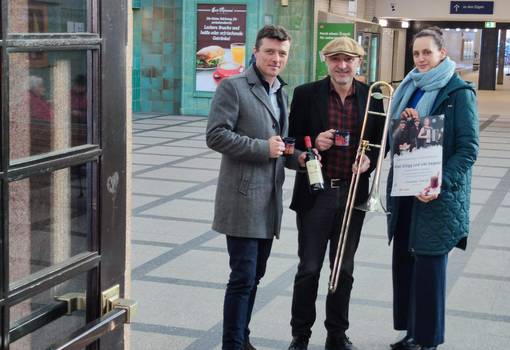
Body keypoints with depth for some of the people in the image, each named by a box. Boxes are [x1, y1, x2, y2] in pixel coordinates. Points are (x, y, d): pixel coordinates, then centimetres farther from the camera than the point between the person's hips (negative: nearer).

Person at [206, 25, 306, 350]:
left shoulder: (282, 93, 16)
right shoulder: (233, 87, -7)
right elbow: (216, 135, -15)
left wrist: (296, 157, 4)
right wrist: (263, 148, -18)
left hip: (269, 201, 8)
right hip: (243, 199, -7)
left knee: (254, 275, 15)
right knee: (243, 278, -6)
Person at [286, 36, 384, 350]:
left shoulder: (372, 97, 2)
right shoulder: (306, 94, -4)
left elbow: (379, 141, 9)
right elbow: (293, 142, 0)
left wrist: (369, 161, -11)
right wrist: (314, 144, -19)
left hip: (352, 194, 2)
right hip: (315, 194, -2)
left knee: (344, 270, 12)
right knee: (309, 269, 4)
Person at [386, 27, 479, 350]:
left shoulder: (459, 92, -8)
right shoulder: (410, 88, 13)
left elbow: (468, 148, -12)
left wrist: (441, 183, -23)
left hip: (437, 194, -7)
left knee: (429, 265, -2)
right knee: (404, 260, 10)